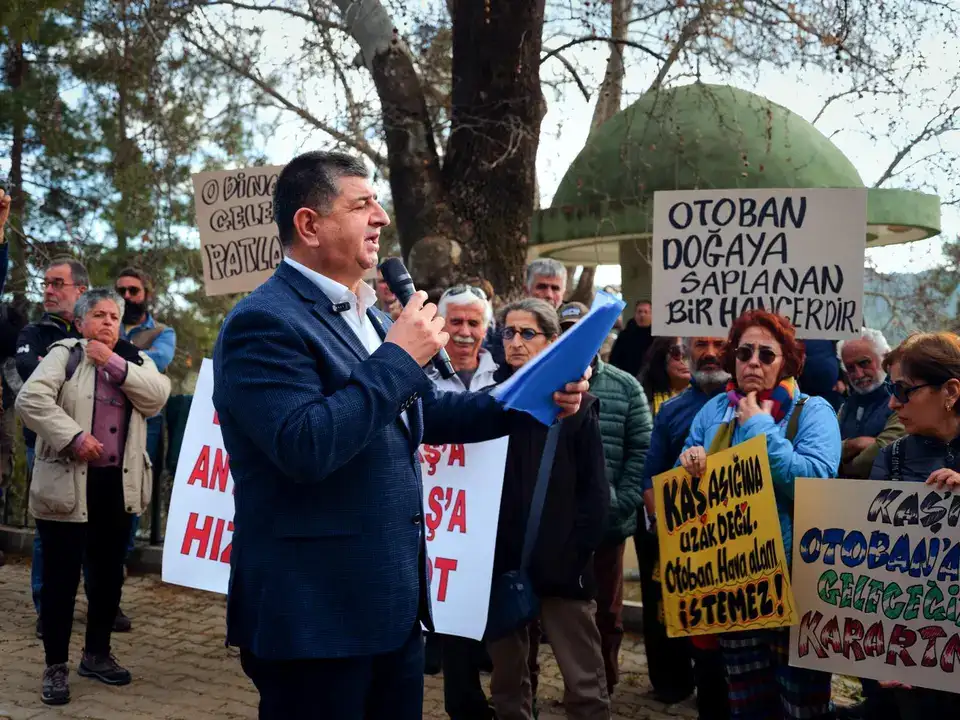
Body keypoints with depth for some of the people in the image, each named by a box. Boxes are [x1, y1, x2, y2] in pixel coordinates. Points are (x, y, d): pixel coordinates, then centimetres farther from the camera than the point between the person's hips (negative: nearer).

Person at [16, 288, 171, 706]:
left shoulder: (135, 360, 12)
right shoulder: (64, 354, 0)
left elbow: (158, 395, -6)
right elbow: (30, 399, -13)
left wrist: (114, 364, -12)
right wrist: (74, 437, -22)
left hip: (118, 485, 4)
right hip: (66, 484, -4)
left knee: (109, 573, 13)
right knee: (62, 575, 0)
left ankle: (97, 654, 28)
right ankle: (56, 666, 11)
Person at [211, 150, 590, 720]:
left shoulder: (367, 315, 14)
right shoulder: (265, 321, -16)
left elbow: (422, 410, 19)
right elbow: (305, 447, -28)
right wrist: (398, 356, -21)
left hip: (393, 604, 9)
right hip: (315, 614, -9)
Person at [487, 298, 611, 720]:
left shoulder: (576, 404, 1)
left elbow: (595, 490, -2)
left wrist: (577, 552, -11)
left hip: (560, 564, -3)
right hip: (500, 561, 3)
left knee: (584, 683, 1)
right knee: (507, 681, 12)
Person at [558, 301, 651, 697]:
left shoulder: (625, 387, 2)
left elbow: (642, 450, 0)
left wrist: (622, 502, -10)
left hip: (607, 520, 1)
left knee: (605, 610, 13)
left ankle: (602, 690, 30)